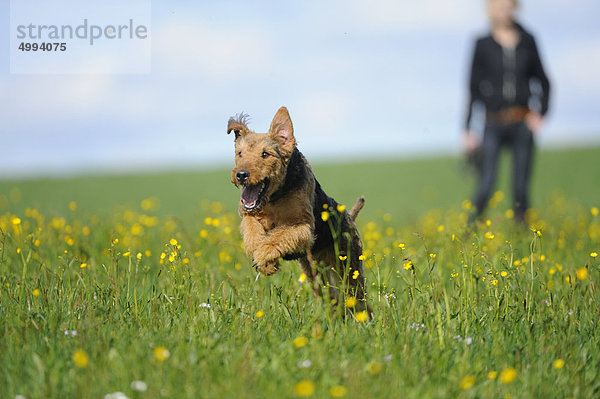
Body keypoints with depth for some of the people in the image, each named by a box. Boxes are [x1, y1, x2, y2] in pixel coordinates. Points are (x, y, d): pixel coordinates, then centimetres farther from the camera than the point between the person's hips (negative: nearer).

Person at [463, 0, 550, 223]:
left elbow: (542, 81, 16)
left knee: (521, 186, 2)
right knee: (485, 185, -11)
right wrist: (468, 130, 1)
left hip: (523, 124, 2)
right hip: (494, 125, -2)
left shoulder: (527, 41, 7)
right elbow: (474, 88, 4)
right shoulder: (483, 45, 3)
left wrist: (540, 112, 2)